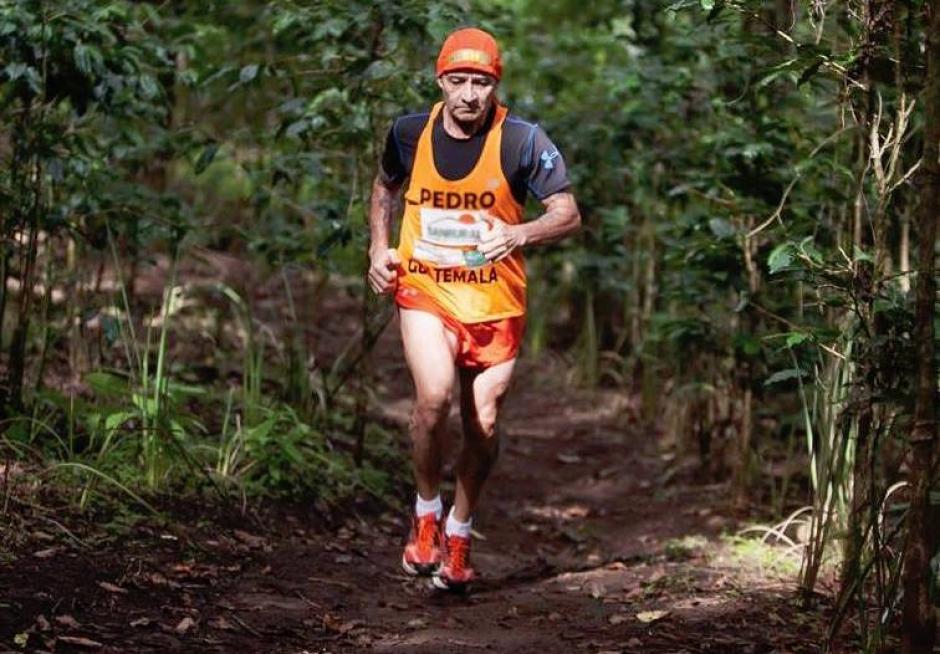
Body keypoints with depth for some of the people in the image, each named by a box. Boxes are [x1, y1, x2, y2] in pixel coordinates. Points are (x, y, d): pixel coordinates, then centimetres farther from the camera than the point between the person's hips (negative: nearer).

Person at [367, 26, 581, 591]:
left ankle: (459, 535, 29)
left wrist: (519, 234, -28)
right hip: (425, 294, 0)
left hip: (495, 305, 0)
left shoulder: (521, 141, -10)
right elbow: (385, 188, 19)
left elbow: (569, 214, -9)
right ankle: (427, 511, 1)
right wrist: (379, 248, 5)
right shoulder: (410, 134, -2)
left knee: (484, 425, 5)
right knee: (434, 396, -24)